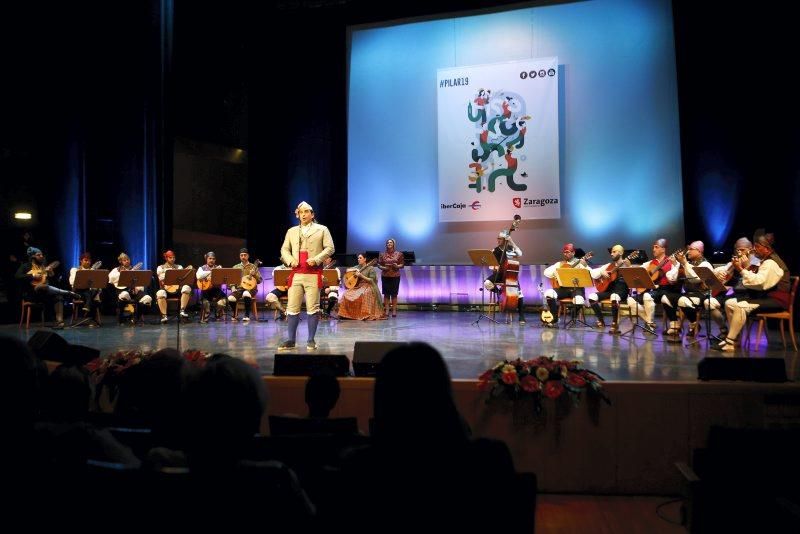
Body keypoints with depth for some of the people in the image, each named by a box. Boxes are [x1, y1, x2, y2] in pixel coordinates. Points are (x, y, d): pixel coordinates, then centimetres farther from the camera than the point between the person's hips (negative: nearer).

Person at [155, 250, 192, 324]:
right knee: (160, 293, -37)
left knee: (187, 288, -31)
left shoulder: (179, 267, 18)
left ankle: (182, 310, -30)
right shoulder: (161, 267, 12)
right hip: (166, 288, -2)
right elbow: (161, 279, -4)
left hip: (177, 288, 2)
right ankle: (164, 315, -30)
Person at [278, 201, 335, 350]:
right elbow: (284, 249, 18)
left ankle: (311, 340, 7)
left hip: (314, 274, -3)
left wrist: (316, 260, -12)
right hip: (296, 274, 3)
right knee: (292, 308, 1)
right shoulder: (291, 231, 19)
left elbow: (330, 248, 0)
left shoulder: (322, 230, 8)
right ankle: (291, 340, 9)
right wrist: (290, 260, -2)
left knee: (312, 308, -2)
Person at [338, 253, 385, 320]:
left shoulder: (370, 268, -3)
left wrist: (361, 276, -19)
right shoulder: (358, 267, 16)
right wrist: (355, 270, -2)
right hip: (357, 286, 6)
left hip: (367, 286, -6)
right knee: (346, 294, -20)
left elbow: (371, 280, -10)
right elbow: (347, 270, 17)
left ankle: (364, 314, -34)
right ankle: (348, 314, -13)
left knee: (363, 295, -39)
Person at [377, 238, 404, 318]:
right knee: (386, 294, 1)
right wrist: (382, 267, -12)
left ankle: (394, 311, 5)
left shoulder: (399, 254, 3)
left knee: (394, 294, 0)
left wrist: (397, 266, -15)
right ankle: (387, 311, 5)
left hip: (395, 276, -1)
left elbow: (402, 264, 5)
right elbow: (379, 264, 8)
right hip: (385, 276, 1)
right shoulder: (382, 254, 5)